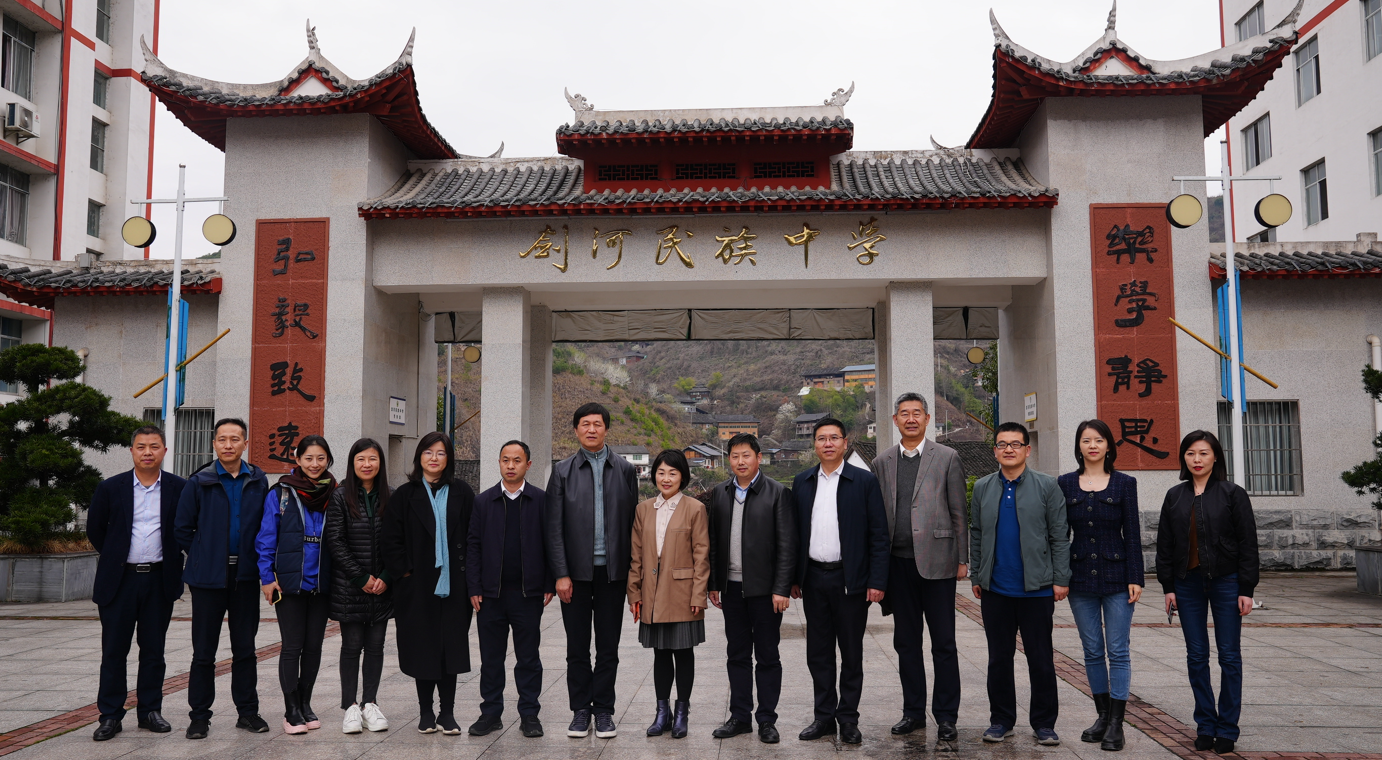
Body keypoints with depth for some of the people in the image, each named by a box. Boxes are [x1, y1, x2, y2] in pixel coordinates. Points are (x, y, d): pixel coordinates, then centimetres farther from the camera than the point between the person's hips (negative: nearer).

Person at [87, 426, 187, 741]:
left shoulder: (179, 488, 0)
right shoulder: (111, 488, 0)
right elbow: (95, 529, 11)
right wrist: (116, 556, 13)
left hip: (160, 580, 0)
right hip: (119, 579, 0)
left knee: (154, 650, 8)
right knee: (114, 650, 3)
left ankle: (150, 711, 18)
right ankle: (110, 716, 11)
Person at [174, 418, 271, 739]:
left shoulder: (258, 481, 5)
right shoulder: (199, 482, -2)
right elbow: (182, 528, 3)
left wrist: (256, 558, 4)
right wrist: (204, 556, 3)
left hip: (246, 576, 2)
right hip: (209, 577, -2)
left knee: (245, 649, 8)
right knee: (204, 651, 4)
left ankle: (247, 711, 17)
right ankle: (200, 716, 14)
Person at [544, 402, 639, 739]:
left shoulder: (625, 470, 5)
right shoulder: (563, 471, 3)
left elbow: (632, 522, 4)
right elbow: (554, 527, -1)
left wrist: (633, 570, -1)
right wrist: (561, 574, -7)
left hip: (612, 570, 1)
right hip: (576, 571, 0)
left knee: (608, 647, 7)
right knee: (577, 648, 7)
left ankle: (604, 711, 18)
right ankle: (580, 711, 18)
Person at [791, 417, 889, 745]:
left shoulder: (865, 481, -3)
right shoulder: (801, 482, 8)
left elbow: (879, 536, -4)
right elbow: (795, 532, 10)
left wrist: (877, 581, -10)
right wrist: (793, 578, 6)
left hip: (850, 579, -3)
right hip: (814, 580, 3)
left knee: (851, 654, 6)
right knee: (818, 653, 10)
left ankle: (848, 719, 17)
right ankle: (824, 716, 21)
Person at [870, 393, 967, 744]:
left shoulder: (947, 458, 2)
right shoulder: (882, 463, 10)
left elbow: (959, 513, 1)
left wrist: (963, 559, -3)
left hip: (936, 561, -3)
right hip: (898, 563, 3)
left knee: (944, 643, 1)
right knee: (906, 642, 10)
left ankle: (946, 717, 11)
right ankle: (913, 712, 21)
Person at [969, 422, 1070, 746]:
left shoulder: (1047, 486, 0)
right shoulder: (982, 488, 9)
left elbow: (1059, 536, -2)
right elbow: (976, 535, 11)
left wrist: (1061, 579, -7)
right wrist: (976, 577, 7)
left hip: (1036, 589, -2)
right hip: (995, 589, 3)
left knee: (1041, 659, 5)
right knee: (999, 658, 10)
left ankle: (1044, 723, 16)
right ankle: (1001, 720, 21)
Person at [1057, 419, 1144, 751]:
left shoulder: (1125, 483, 1)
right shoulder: (1065, 484, 5)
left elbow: (1132, 534, -1)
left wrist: (1135, 578, -6)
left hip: (1116, 576, -2)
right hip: (1080, 578, 2)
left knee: (1118, 651, -1)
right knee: (1092, 651, 9)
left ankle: (1116, 723, 4)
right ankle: (1103, 715, 21)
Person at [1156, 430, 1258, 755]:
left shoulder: (1233, 494, -3)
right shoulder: (1175, 496, 7)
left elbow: (1248, 544, -4)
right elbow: (1165, 545, 8)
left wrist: (1246, 590, -8)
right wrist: (1168, 587, 4)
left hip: (1225, 581, -3)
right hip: (1188, 583, 3)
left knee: (1229, 656, 3)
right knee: (1196, 656, 6)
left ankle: (1227, 728, 12)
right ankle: (1205, 725, 17)